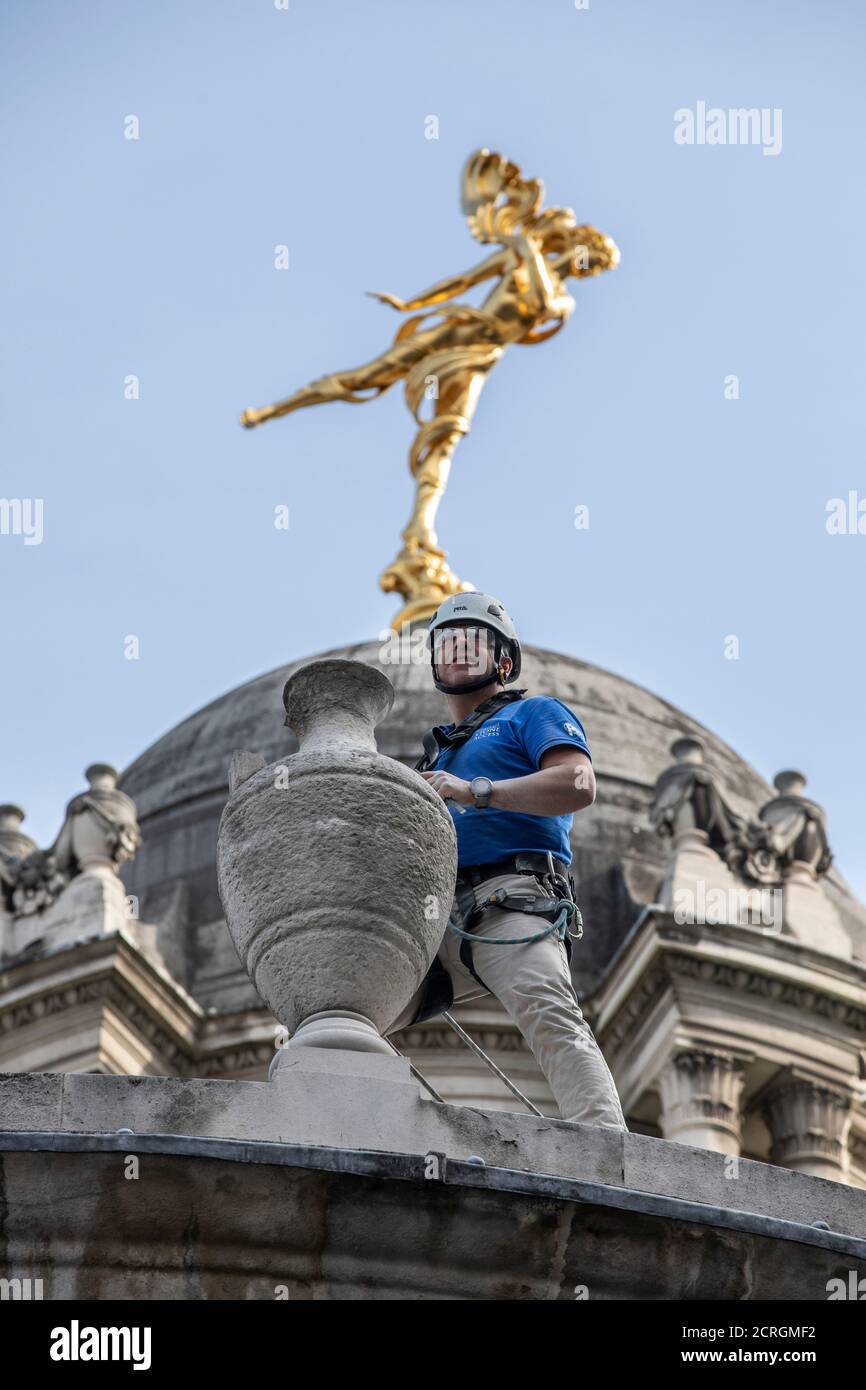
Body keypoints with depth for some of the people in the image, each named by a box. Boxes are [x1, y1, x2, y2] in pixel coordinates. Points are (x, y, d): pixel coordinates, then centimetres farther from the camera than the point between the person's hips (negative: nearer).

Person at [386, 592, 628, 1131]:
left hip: (510, 901, -7)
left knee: (550, 1017, -31)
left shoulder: (535, 713, 16)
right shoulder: (439, 751, 37)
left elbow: (579, 786, -5)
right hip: (434, 918, 8)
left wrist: (474, 791, -12)